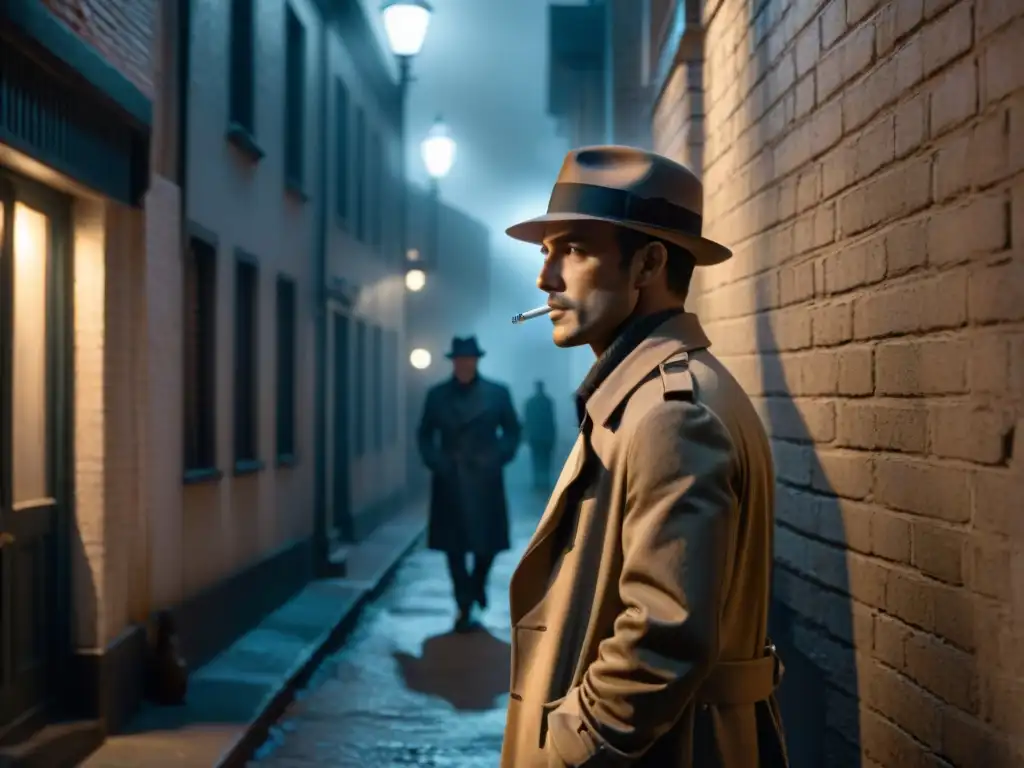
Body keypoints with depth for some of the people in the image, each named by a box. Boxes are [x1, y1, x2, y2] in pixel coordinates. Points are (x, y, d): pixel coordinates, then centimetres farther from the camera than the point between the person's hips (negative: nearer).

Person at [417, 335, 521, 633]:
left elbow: (512, 431, 5)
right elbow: (424, 434, 9)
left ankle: (477, 584, 35)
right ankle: (465, 608, 10)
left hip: (485, 480, 0)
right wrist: (435, 460, -7)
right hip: (449, 480, 1)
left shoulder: (497, 393, 1)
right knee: (454, 546, 2)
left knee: (488, 541, 4)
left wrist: (498, 458, -9)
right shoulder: (437, 395, 4)